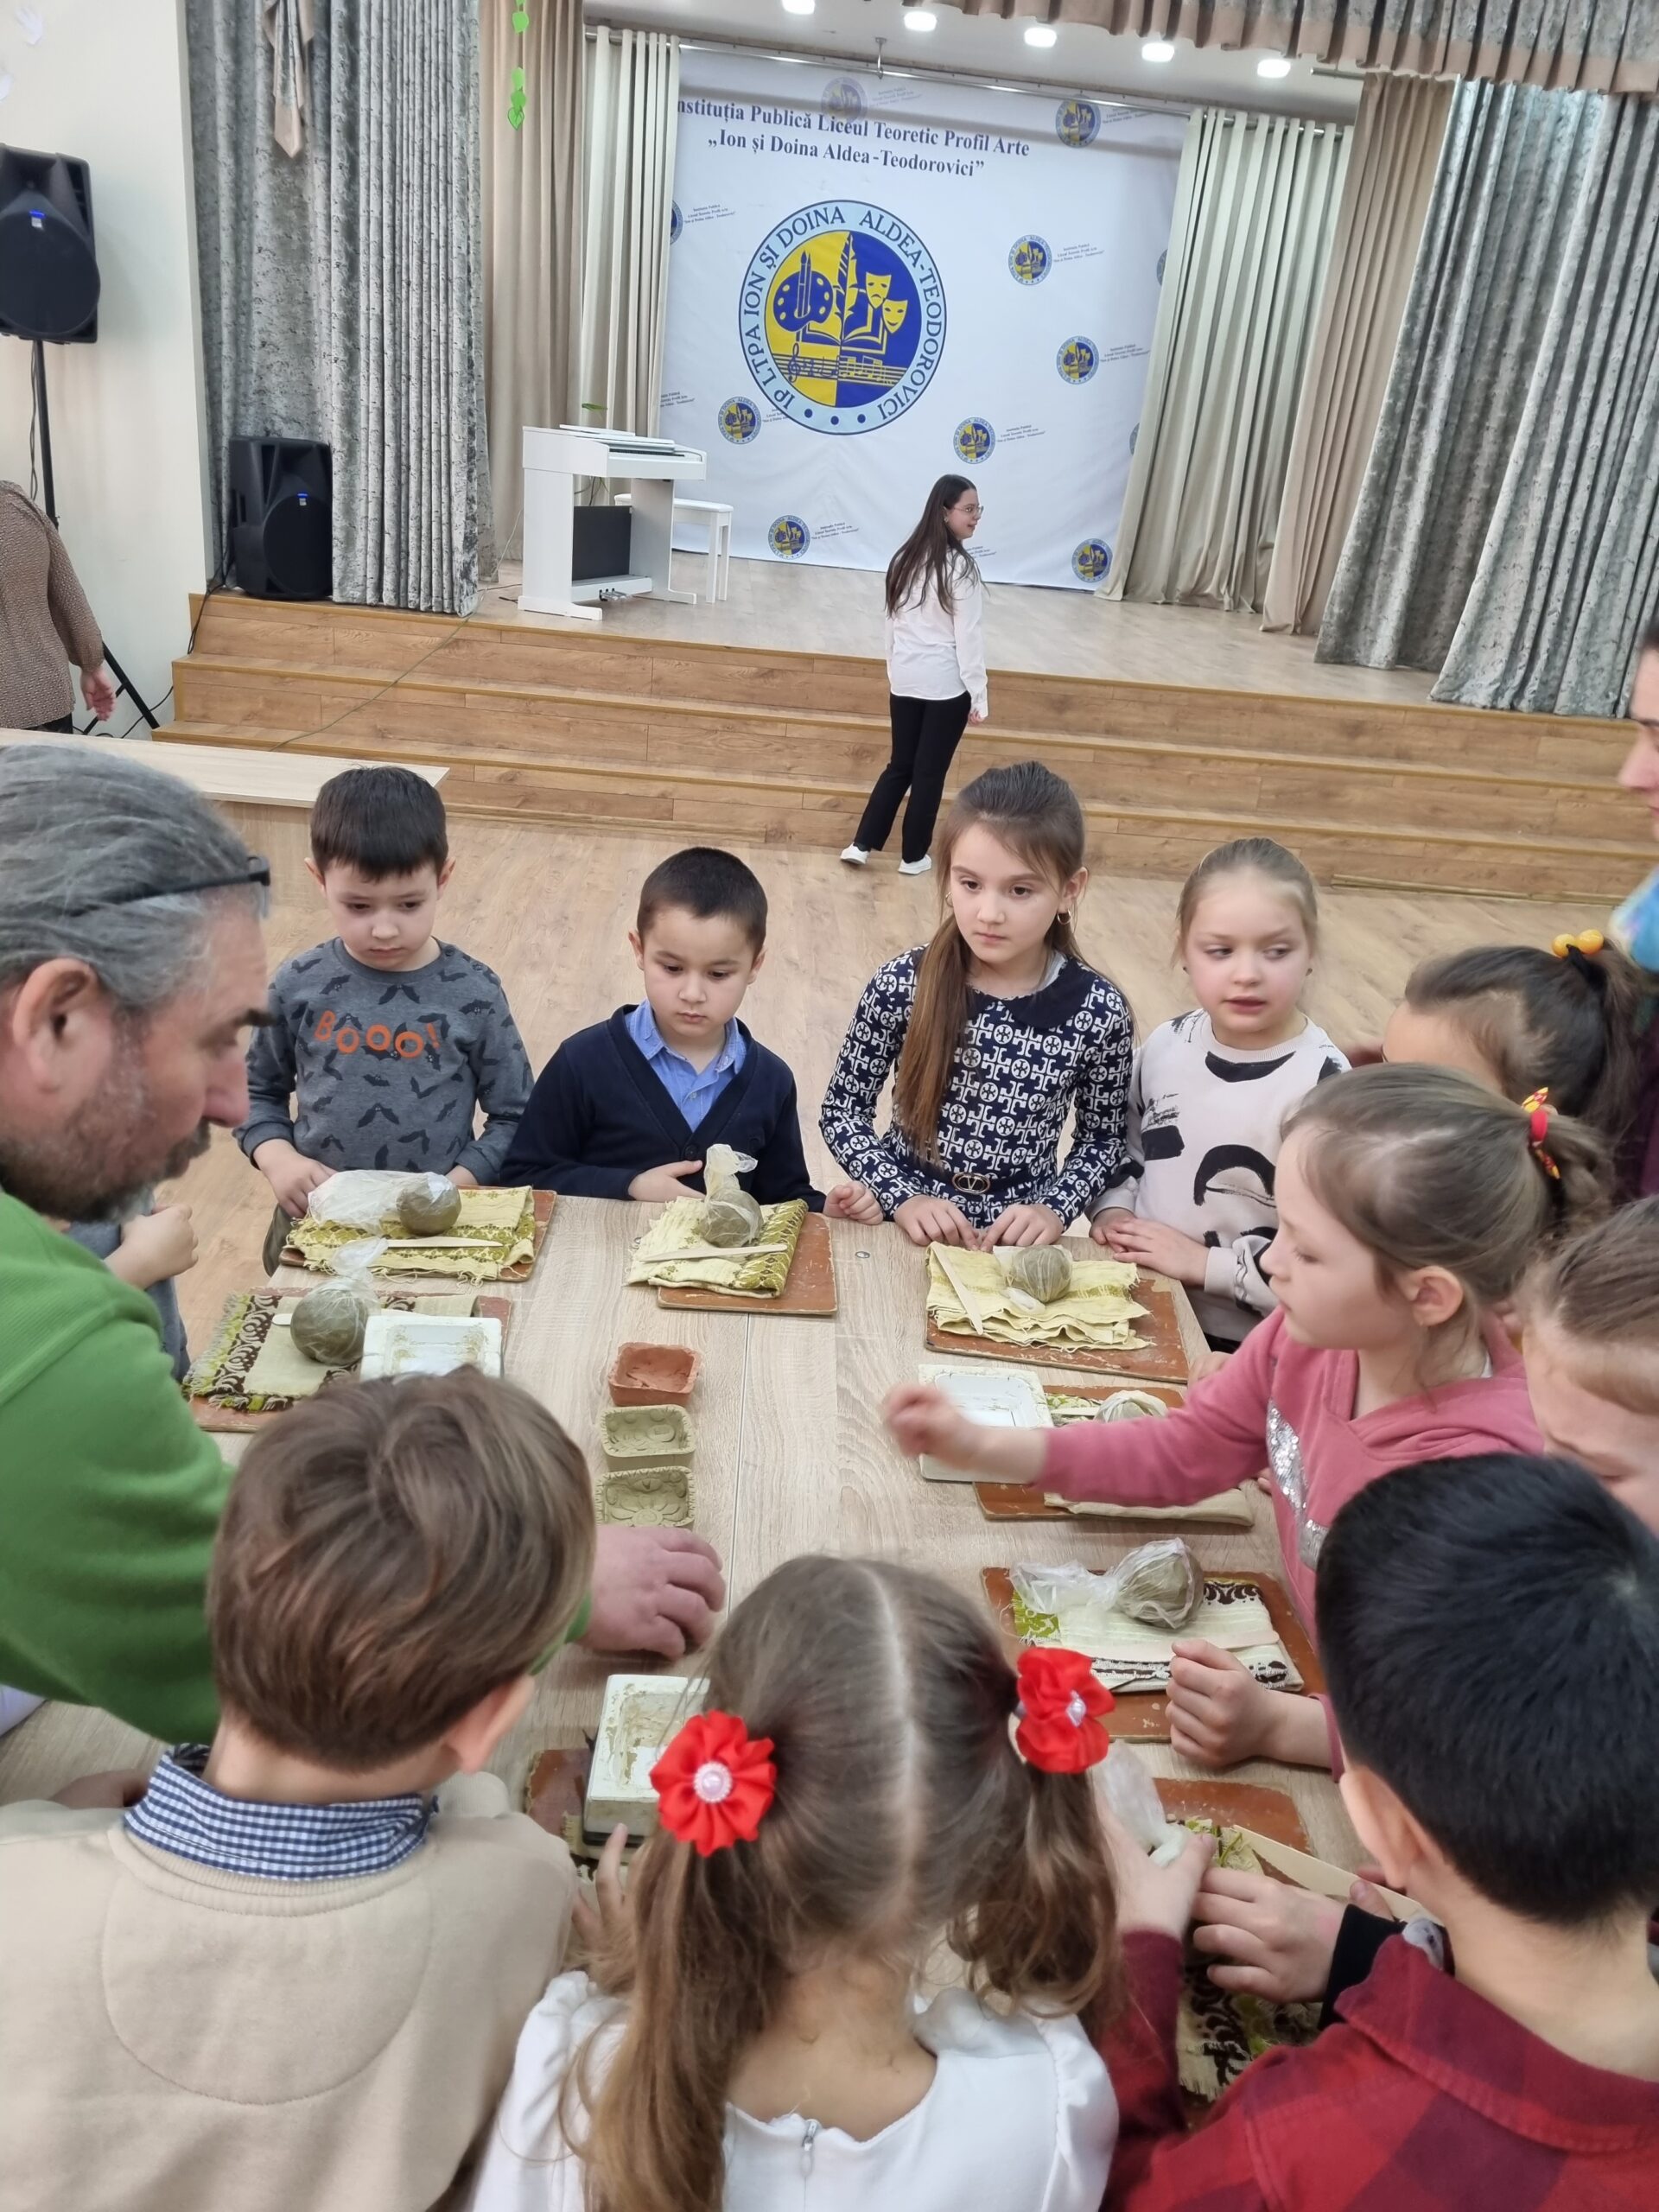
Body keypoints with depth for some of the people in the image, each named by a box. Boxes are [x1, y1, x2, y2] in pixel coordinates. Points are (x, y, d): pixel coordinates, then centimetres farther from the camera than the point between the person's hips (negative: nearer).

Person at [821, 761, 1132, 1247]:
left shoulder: (1099, 1012, -9)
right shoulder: (902, 985, -10)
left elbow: (1104, 1138, 4)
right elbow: (841, 1109, 0)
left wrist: (1055, 1209, -11)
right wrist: (902, 1195, -12)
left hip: (1020, 1238, 0)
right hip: (908, 1226, 0)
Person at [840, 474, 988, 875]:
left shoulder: (905, 559, 6)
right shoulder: (961, 567, -14)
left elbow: (893, 622, 11)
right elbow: (968, 637, -14)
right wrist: (978, 694, -10)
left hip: (905, 680, 6)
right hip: (947, 685, -6)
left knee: (900, 765, 16)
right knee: (930, 771, 6)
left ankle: (862, 844, 11)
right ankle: (913, 856, 16)